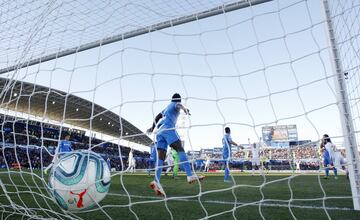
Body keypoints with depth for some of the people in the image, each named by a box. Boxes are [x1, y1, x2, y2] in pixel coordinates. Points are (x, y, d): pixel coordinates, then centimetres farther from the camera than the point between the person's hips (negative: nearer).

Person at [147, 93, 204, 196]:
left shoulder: (167, 107, 35)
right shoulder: (175, 104, 12)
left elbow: (157, 117, 43)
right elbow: (179, 105, -13)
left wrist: (152, 127, 54)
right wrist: (184, 108, -36)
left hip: (160, 130, 8)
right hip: (168, 128, -8)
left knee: (161, 157, -5)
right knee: (180, 149, -17)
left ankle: (156, 181, -21)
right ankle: (190, 175, -30)